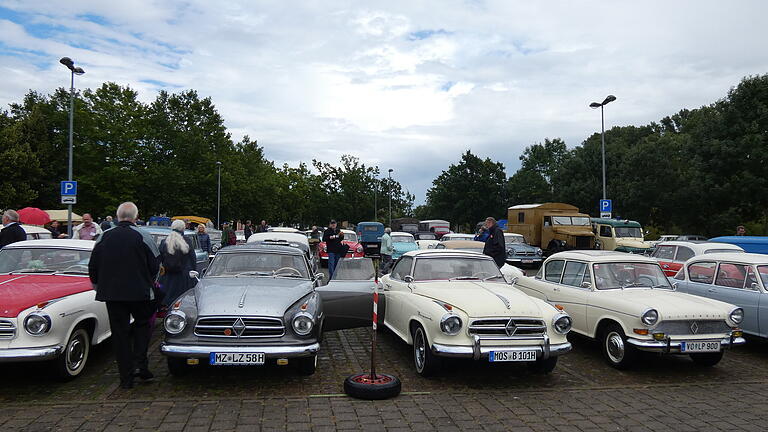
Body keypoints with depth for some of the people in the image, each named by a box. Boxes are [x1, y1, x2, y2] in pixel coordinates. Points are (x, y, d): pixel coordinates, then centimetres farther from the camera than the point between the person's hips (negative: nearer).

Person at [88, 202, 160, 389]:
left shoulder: (103, 238, 1)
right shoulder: (143, 237, -8)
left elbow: (93, 267, 7)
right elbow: (155, 265, -4)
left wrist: (98, 287, 22)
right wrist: (148, 283, 15)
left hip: (111, 293, 2)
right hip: (139, 293, -2)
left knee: (120, 333, 8)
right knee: (142, 325, 18)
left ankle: (126, 377, 11)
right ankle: (139, 364, 2)